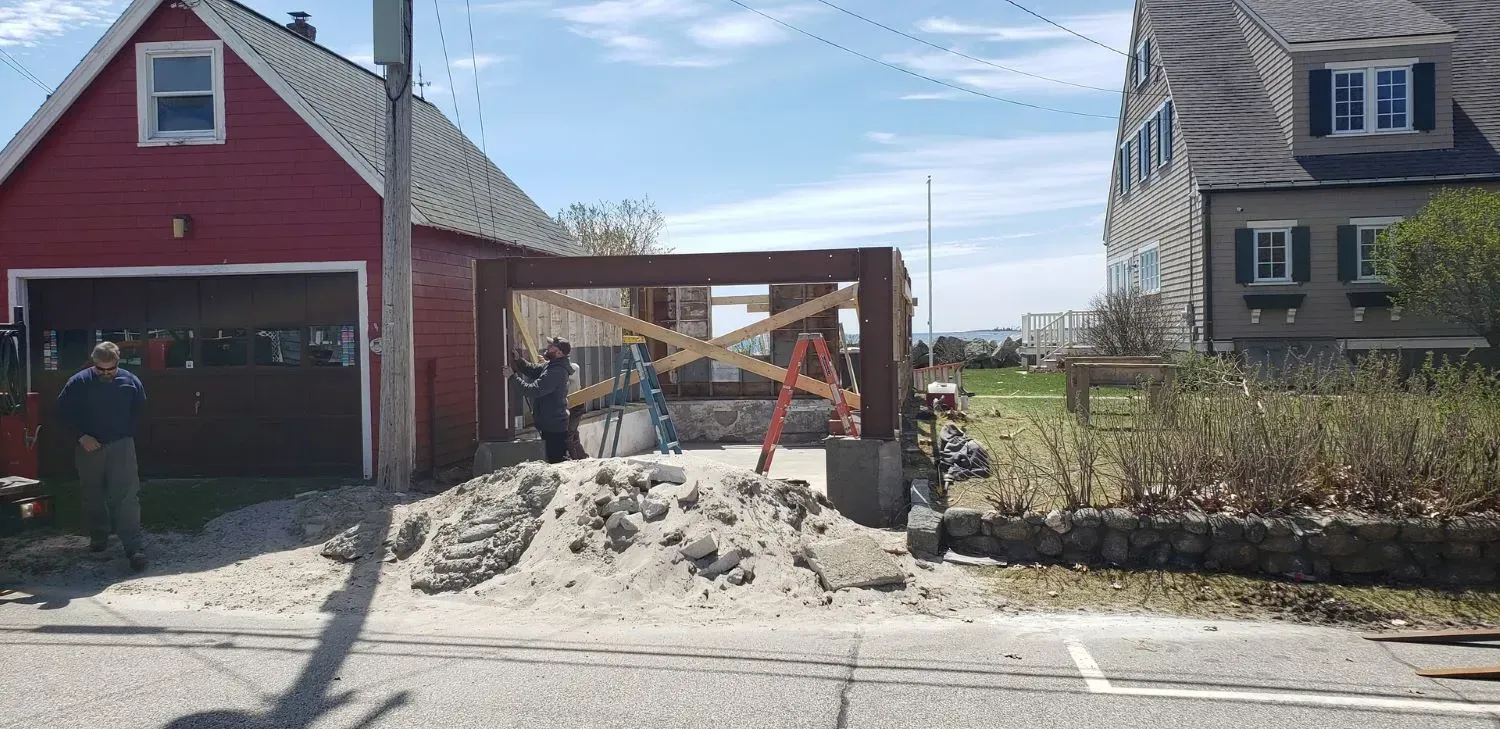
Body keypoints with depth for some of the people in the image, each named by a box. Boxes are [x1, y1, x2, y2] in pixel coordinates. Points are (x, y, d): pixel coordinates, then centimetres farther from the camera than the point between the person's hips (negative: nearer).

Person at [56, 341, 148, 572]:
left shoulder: (131, 382, -2)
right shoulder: (79, 383, -5)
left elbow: (140, 412, 13)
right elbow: (63, 412, 2)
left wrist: (127, 434, 4)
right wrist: (81, 436, -9)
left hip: (121, 446, -1)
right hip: (89, 447, 1)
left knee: (127, 497, -10)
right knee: (93, 496, 14)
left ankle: (133, 548, -13)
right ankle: (98, 538, 33)